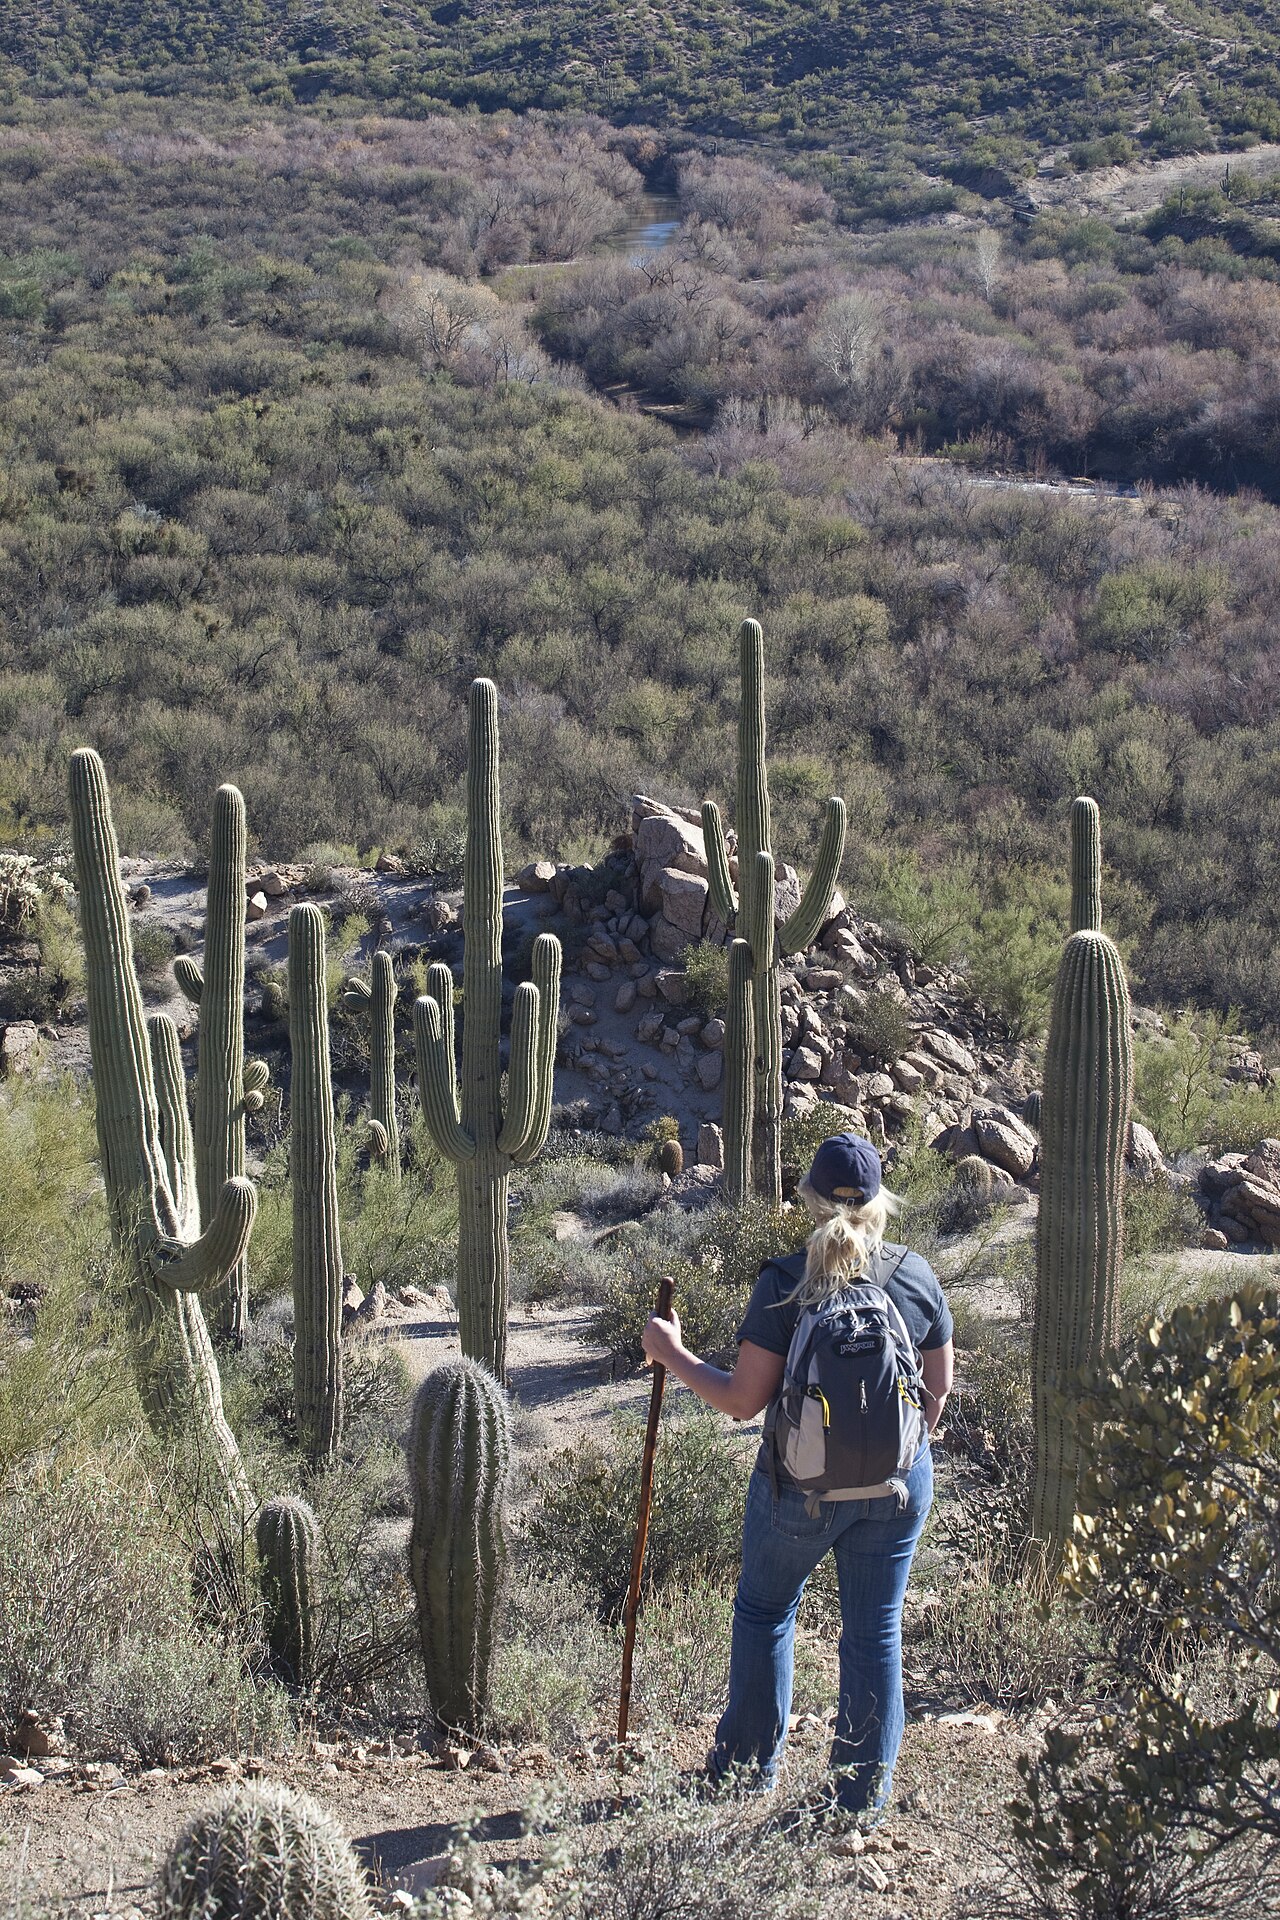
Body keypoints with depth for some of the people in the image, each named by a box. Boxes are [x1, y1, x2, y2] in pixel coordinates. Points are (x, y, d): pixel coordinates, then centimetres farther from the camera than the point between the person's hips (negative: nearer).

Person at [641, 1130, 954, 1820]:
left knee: (765, 1611, 20)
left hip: (801, 1484, -2)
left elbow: (742, 1401, -14)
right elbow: (939, 1387, 6)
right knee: (874, 1631, 12)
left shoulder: (785, 1282, -14)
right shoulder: (917, 1276, -4)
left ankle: (749, 1768, 30)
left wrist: (671, 1355, -1)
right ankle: (864, 1799, 16)